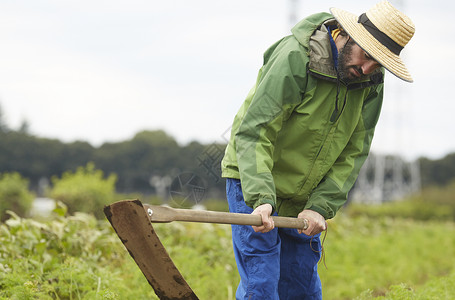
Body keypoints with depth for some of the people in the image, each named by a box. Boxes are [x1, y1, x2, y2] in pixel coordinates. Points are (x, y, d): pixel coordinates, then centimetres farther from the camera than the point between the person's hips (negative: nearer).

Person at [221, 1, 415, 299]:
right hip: (254, 181, -6)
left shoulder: (371, 83, -5)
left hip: (306, 198, 6)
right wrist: (261, 198, -39)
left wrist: (321, 206, -13)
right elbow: (254, 132, -27)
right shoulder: (294, 58, -24)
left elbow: (353, 153, -1)